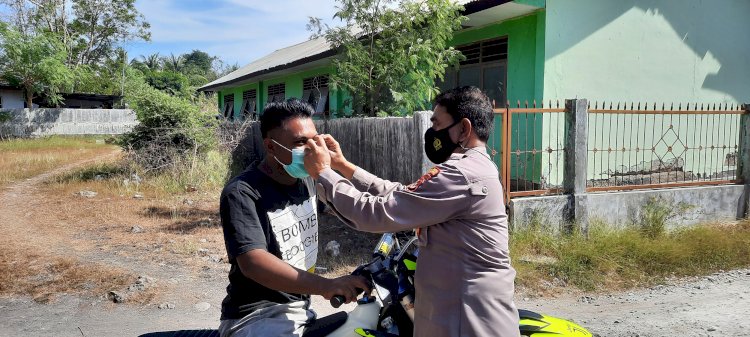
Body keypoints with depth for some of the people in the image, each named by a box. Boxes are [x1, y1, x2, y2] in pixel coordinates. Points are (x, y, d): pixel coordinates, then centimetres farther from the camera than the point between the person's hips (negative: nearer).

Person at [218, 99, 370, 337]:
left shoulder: (309, 179, 4)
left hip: (303, 306, 7)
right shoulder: (242, 193, -18)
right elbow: (252, 262, -31)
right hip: (257, 315, -7)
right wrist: (325, 286, -40)